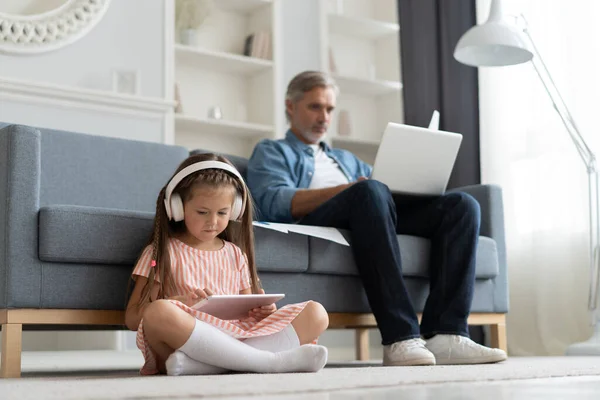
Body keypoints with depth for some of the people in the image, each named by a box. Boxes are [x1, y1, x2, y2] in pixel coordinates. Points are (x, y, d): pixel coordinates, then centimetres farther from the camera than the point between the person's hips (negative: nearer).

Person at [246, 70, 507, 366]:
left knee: (461, 204, -16)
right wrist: (349, 188, -14)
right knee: (370, 191, -38)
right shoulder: (271, 152, 22)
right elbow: (274, 202, -2)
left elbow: (390, 189, 26)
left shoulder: (346, 159, 41)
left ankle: (444, 335, -32)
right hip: (314, 220, -6)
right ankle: (400, 338, -44)